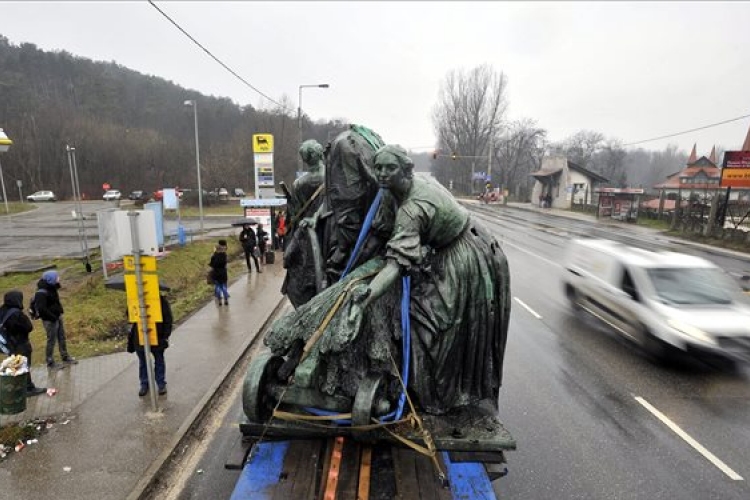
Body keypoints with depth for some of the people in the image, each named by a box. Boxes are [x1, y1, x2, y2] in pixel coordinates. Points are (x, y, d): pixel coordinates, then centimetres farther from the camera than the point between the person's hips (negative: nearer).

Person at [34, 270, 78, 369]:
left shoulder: (51, 288, 4)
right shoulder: (41, 293, -23)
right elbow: (41, 309, -27)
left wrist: (60, 311, 9)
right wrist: (53, 317, -22)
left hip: (57, 317, 9)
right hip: (50, 320, -9)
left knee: (62, 338, 17)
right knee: (51, 340, 2)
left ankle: (65, 357, 29)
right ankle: (50, 362, 16)